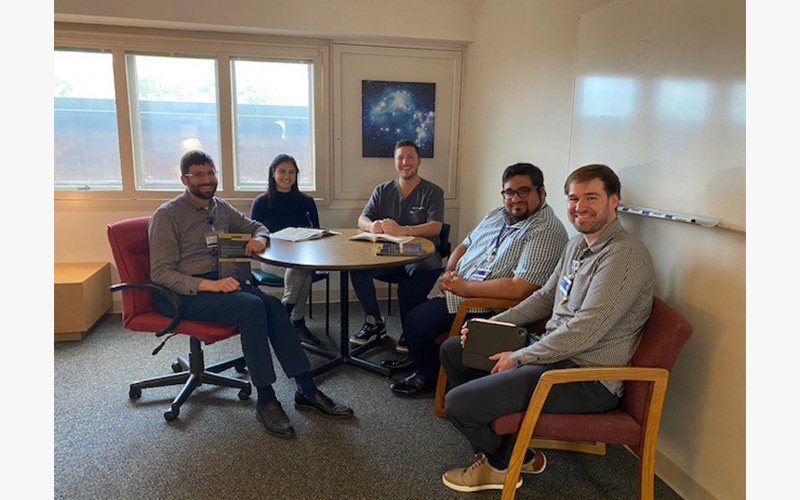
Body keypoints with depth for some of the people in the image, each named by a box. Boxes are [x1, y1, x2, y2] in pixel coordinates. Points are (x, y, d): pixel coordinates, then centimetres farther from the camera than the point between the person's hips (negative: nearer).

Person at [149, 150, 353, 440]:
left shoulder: (221, 208, 14)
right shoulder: (168, 215, -5)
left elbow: (255, 226, 29)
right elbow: (160, 273, -11)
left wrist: (259, 238, 2)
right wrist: (207, 285, -26)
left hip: (219, 281, 6)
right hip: (182, 293, -6)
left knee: (272, 304, -23)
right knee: (251, 306, -31)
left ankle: (306, 391, -19)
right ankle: (265, 400, -23)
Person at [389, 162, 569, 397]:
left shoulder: (547, 232, -18)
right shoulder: (498, 215, 11)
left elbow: (520, 288, -28)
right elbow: (465, 246, 19)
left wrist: (465, 287, -22)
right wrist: (449, 273, -2)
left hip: (488, 306, -9)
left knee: (418, 320, -15)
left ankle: (429, 377, 16)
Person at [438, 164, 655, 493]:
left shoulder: (625, 256, -20)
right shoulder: (578, 244, 11)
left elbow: (584, 332, -26)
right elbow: (545, 297, 19)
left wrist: (519, 358, -17)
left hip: (587, 380, -10)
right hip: (554, 352, 10)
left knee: (458, 403, -19)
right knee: (452, 350, 14)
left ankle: (511, 460, 14)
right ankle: (495, 452, 16)